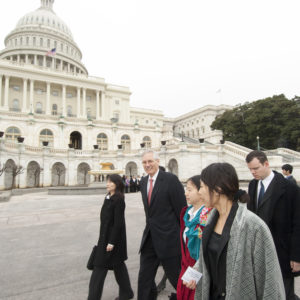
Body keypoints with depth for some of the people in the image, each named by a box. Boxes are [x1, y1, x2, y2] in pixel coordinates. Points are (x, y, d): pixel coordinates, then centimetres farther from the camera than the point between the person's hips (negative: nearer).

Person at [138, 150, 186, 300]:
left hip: (168, 237, -5)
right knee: (144, 278, 13)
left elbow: (181, 209, -13)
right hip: (149, 238, 6)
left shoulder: (171, 179, -15)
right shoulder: (143, 182, 7)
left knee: (176, 277, 15)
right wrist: (151, 226, 14)